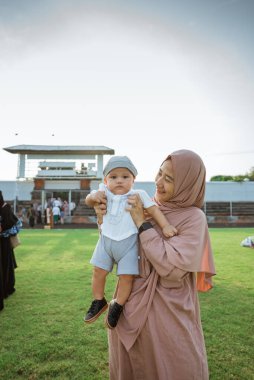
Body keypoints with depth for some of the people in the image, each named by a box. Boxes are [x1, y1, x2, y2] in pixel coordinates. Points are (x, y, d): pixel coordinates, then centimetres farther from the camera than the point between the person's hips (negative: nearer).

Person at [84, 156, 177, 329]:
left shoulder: (138, 195, -8)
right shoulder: (105, 193, 0)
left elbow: (154, 210, -10)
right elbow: (88, 201, 0)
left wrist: (166, 226, -23)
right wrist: (94, 196, -24)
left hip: (128, 244, -3)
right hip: (106, 241, 3)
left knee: (126, 277, -5)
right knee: (98, 272, 7)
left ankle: (117, 306, 20)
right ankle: (99, 302, 30)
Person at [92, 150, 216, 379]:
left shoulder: (194, 218, -14)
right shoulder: (146, 208, 0)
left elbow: (172, 268, -24)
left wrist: (142, 223, -21)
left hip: (168, 312, -5)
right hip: (132, 305, 5)